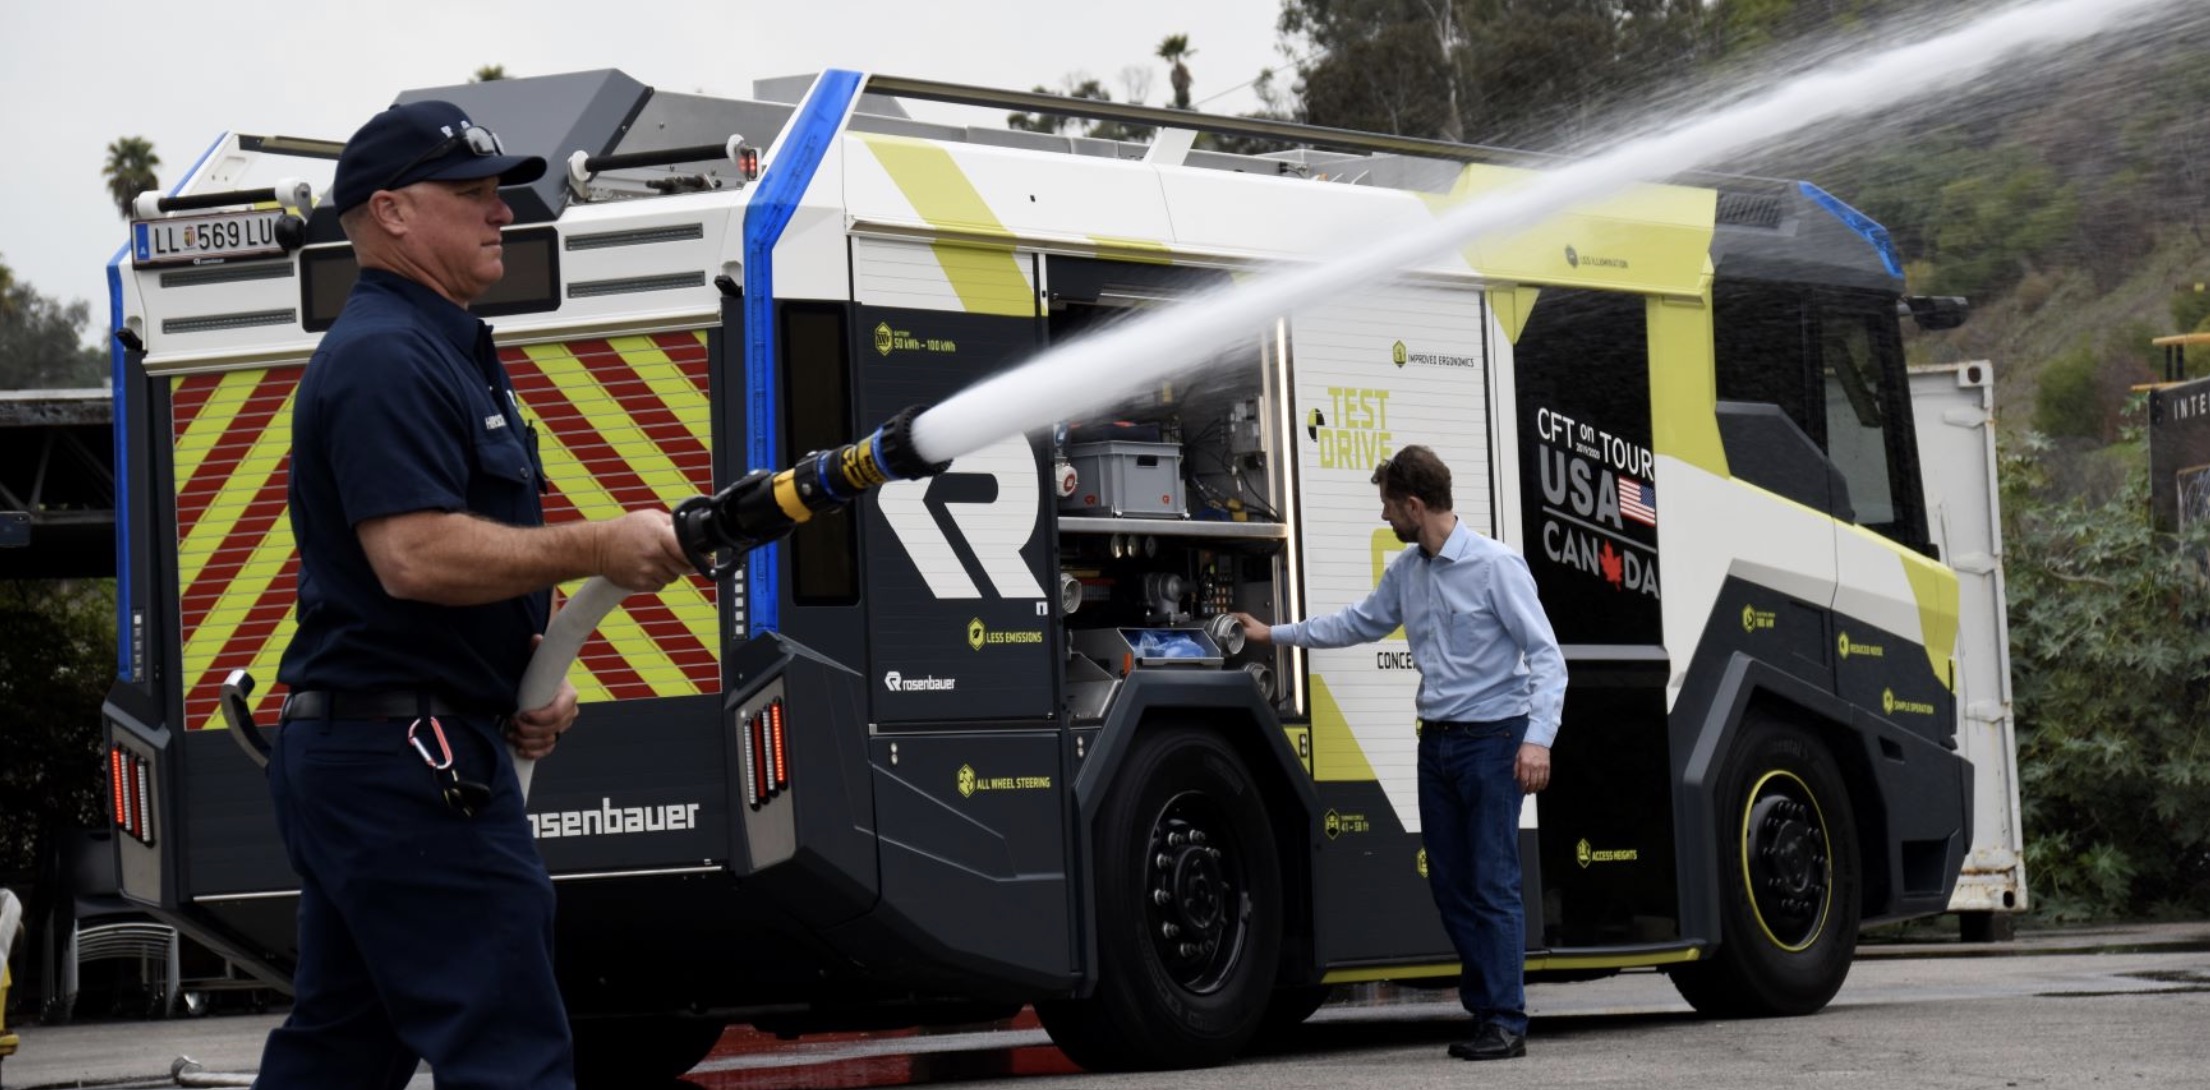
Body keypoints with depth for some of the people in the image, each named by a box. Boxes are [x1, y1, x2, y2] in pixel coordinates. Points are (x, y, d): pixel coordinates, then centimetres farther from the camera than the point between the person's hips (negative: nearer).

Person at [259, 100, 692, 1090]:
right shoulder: (385, 357, -13)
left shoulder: (443, 350, 21)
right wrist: (600, 549, -20)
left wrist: (531, 676, 11)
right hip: (407, 757, -11)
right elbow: (414, 556, -25)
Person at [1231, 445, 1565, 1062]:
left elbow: (1546, 656, -14)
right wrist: (1275, 635, 32)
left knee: (1493, 885, -8)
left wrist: (1538, 738, -24)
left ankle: (1507, 1023, -5)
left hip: (1492, 739, -8)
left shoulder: (1495, 566, -12)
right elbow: (1359, 624, 28)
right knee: (1451, 886, 7)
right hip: (1437, 742, 8)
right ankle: (1484, 1010, 14)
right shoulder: (1405, 572, 11)